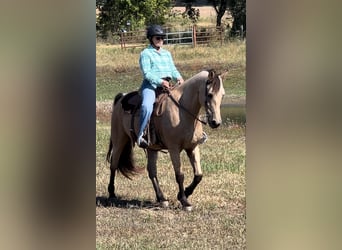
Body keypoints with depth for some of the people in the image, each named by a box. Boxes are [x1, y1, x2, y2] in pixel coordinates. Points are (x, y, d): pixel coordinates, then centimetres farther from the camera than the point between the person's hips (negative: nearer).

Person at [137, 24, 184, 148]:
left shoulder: (167, 54, 22)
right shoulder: (146, 53, 1)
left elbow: (173, 69, 17)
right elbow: (147, 73, -9)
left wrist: (178, 78, -6)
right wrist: (160, 81, -22)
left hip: (166, 85, 7)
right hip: (150, 84, -7)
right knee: (147, 106, -33)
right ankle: (140, 135, -29)